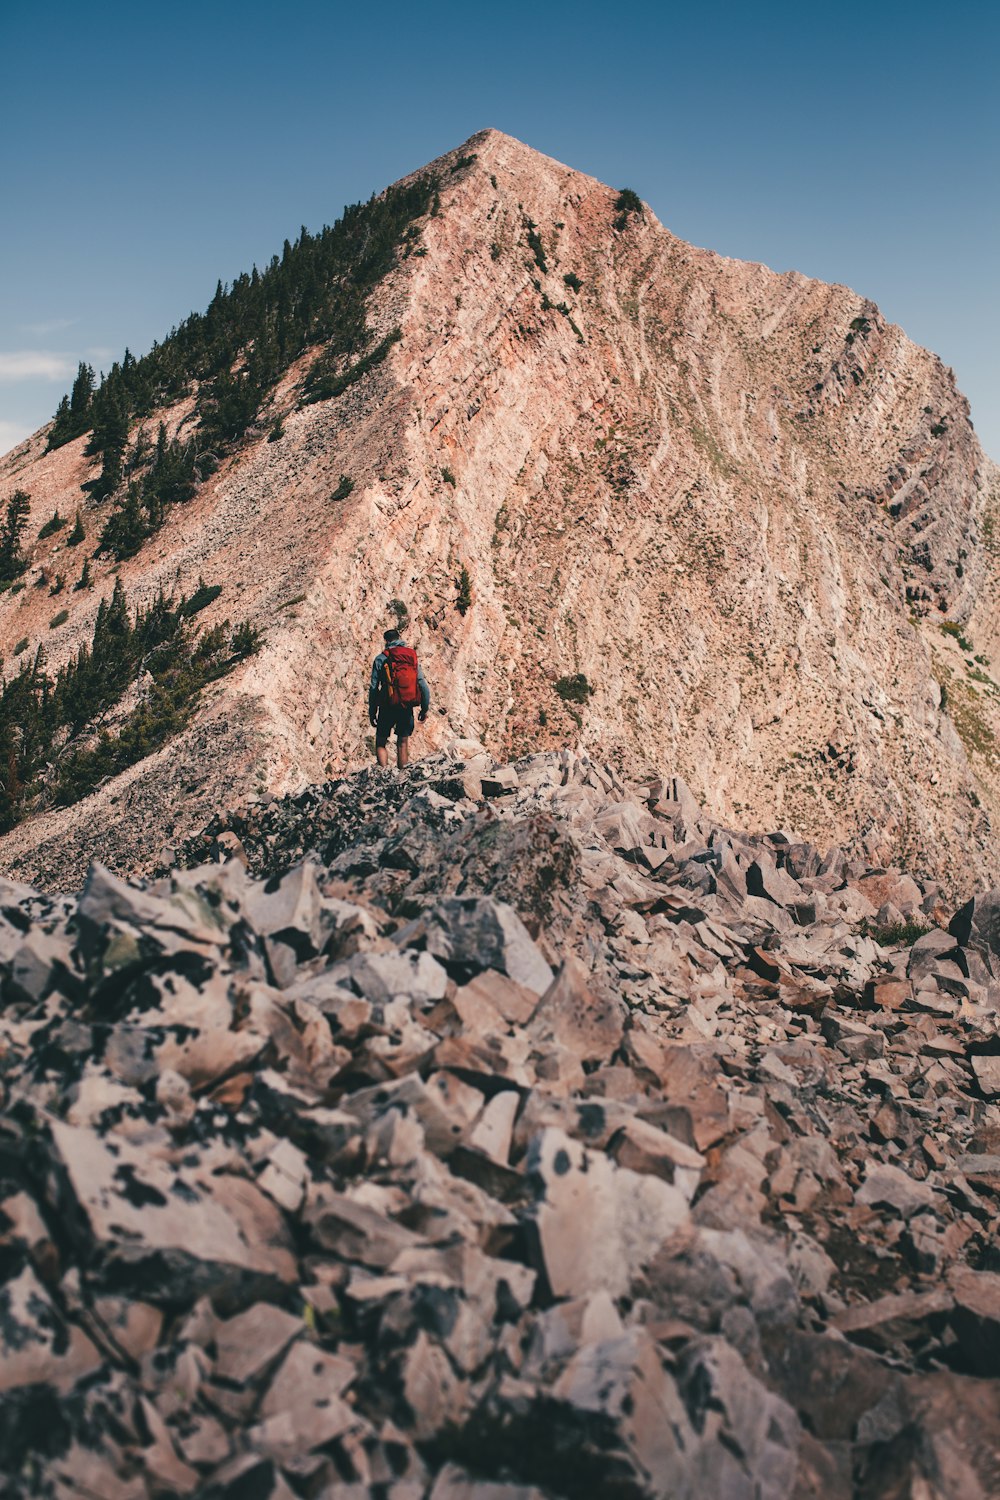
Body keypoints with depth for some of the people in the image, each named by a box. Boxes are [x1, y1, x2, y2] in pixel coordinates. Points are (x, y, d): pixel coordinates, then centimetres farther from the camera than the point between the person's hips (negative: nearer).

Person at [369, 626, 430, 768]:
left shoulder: (380, 659, -2)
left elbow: (374, 688, -4)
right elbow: (422, 685, 1)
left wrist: (372, 712, 2)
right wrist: (424, 708, 8)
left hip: (387, 707, -2)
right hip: (406, 707, 2)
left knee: (381, 742, 7)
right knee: (403, 743, 11)